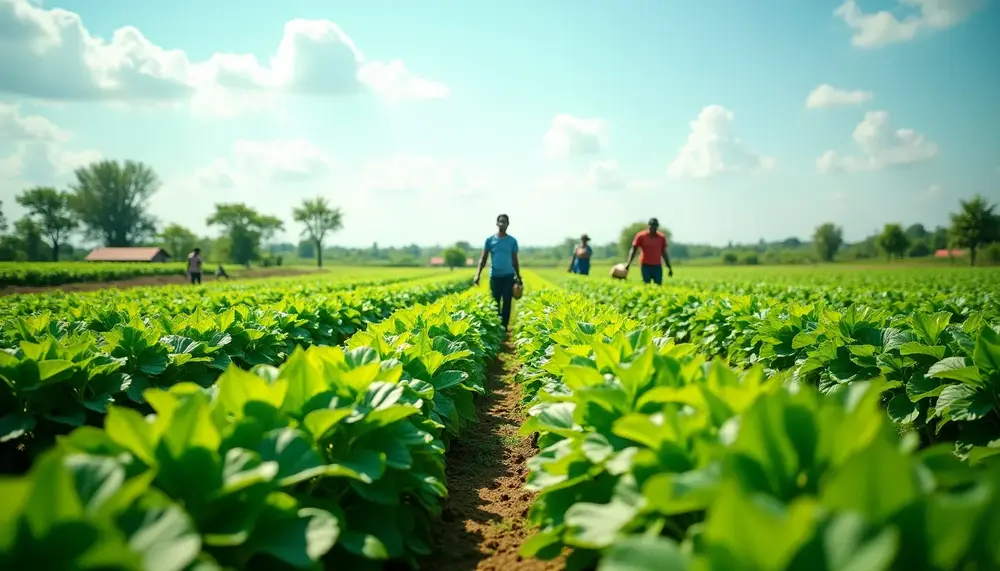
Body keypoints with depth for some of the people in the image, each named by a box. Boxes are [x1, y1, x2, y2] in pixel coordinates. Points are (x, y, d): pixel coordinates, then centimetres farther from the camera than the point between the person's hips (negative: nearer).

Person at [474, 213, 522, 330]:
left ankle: (504, 327, 6)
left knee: (507, 303, 0)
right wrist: (478, 274, -9)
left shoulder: (512, 241, 6)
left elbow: (515, 260, 12)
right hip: (495, 276, 0)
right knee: (495, 303, 6)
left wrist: (518, 277, 9)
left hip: (508, 276, 0)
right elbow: (483, 258, 2)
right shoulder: (490, 240, 4)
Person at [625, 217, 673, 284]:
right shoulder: (641, 236, -2)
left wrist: (669, 268, 15)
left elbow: (664, 253, 16)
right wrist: (628, 263, -15)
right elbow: (633, 250, -1)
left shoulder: (662, 237, 7)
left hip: (657, 266, 3)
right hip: (646, 266, -3)